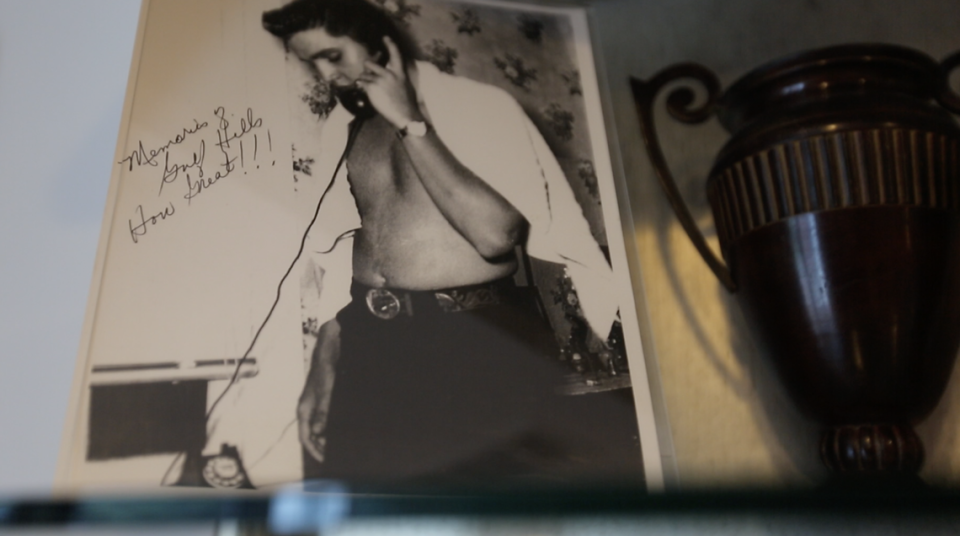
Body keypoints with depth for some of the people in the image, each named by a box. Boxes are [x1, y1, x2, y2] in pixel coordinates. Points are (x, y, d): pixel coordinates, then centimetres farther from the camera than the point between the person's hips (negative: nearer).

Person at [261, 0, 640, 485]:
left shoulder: (479, 104, -3)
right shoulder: (345, 133, 14)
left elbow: (495, 234, -18)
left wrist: (411, 124, -12)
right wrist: (320, 376, 15)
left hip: (481, 346, -5)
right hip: (373, 348, 5)